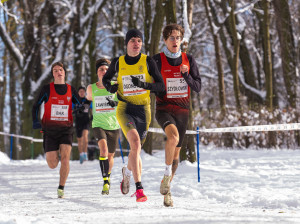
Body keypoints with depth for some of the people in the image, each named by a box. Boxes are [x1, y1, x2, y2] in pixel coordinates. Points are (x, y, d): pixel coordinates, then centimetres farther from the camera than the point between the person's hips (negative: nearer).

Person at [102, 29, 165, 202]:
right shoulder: (118, 63, 0)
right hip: (125, 109, -2)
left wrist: (144, 85, -22)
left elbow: (161, 86, -5)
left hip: (143, 110, 2)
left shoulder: (148, 61, -3)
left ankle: (127, 171, 51)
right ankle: (139, 188, -29)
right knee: (135, 142, -27)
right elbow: (106, 78, 19)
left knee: (136, 149, 14)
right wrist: (110, 87, -4)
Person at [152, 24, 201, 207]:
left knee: (176, 151, 9)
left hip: (182, 110, 4)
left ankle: (167, 188, 24)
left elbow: (198, 87, 4)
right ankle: (167, 174, -15)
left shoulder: (188, 60, 5)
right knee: (173, 136, -32)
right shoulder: (158, 60, -3)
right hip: (164, 109, -4)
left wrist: (186, 76, -12)